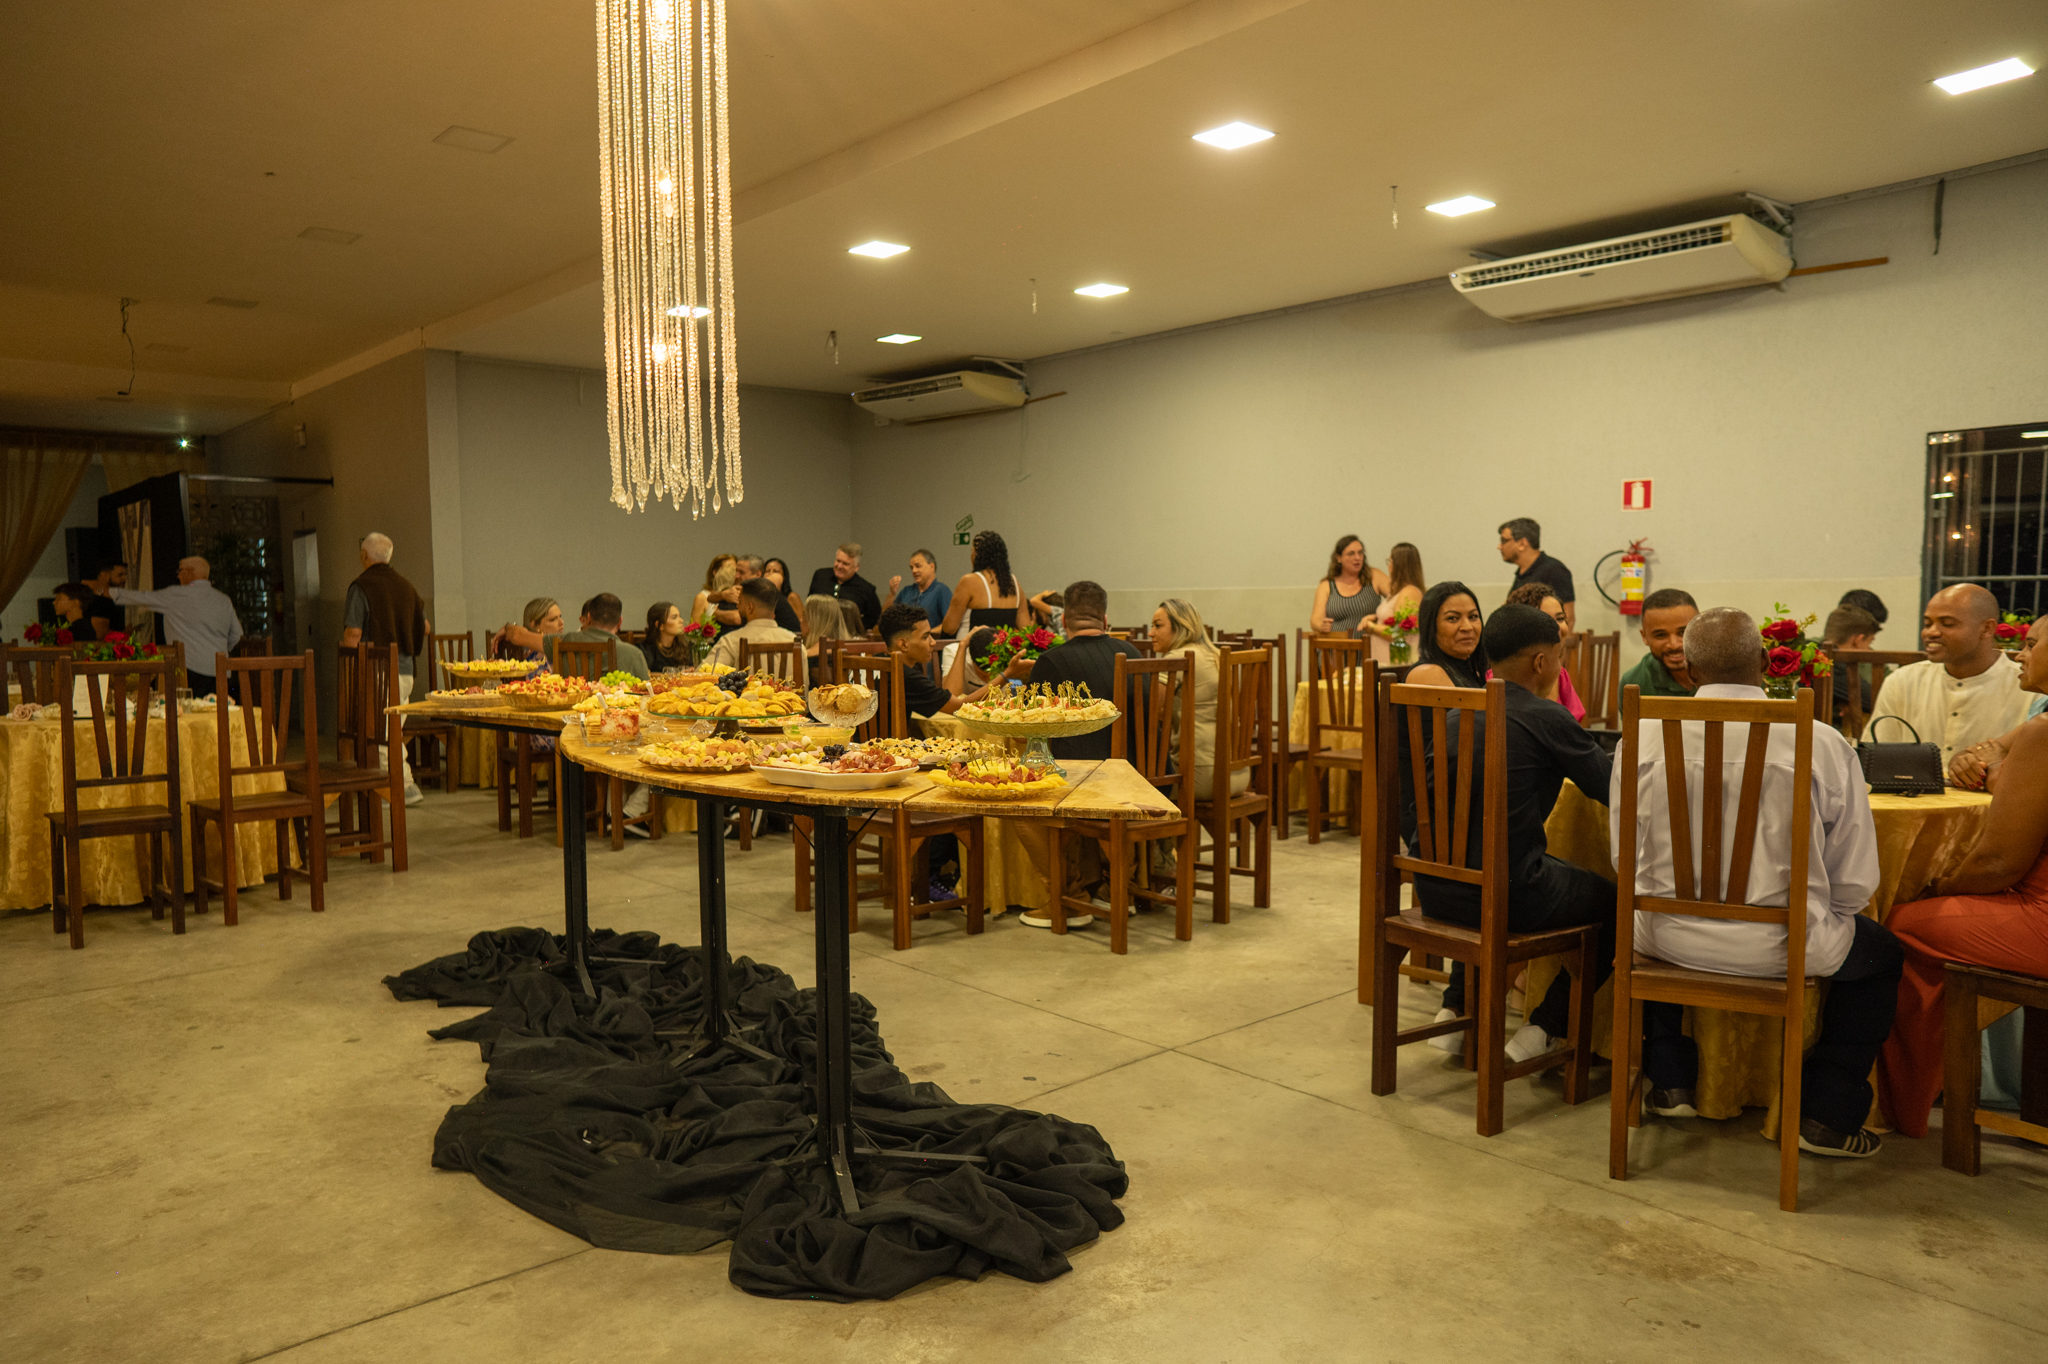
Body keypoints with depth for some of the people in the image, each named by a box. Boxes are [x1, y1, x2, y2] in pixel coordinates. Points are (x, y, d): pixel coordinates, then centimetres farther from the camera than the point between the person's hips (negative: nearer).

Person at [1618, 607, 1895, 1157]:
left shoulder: (1645, 738, -5)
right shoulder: (1824, 745, -9)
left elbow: (1626, 857, 4)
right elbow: (1855, 883, -4)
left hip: (1672, 942, 2)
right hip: (1784, 947, -2)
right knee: (1882, 952, 29)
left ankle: (1670, 1083, 38)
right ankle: (1827, 1116, 27)